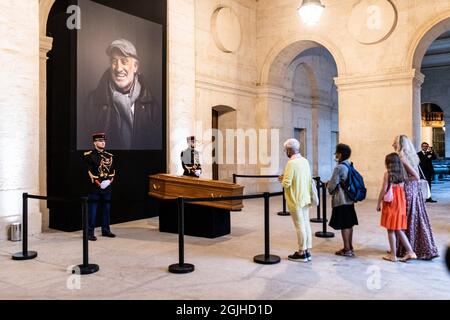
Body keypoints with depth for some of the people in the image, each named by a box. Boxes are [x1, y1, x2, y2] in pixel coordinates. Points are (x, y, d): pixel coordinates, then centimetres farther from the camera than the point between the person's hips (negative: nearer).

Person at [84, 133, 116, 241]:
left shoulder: (109, 156, 13)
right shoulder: (89, 155, -3)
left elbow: (112, 170, 13)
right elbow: (88, 171, -9)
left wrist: (110, 180, -4)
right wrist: (97, 182, -15)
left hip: (107, 187, 5)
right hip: (94, 187, -5)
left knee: (106, 209, 11)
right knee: (92, 210, -3)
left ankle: (106, 230, 23)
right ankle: (90, 232, 4)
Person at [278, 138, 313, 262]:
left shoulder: (291, 163, -18)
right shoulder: (305, 161, 7)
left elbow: (286, 184, -21)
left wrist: (282, 179, 2)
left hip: (295, 200, -8)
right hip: (305, 199, 8)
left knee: (300, 226, 0)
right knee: (306, 224, 12)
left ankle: (301, 253, 10)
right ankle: (308, 252, 20)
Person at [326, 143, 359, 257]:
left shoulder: (339, 168, -17)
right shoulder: (349, 166, 7)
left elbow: (332, 185, -14)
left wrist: (328, 186, 8)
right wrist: (330, 184, 19)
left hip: (341, 201, -8)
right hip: (349, 199, 8)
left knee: (344, 226, -1)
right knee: (349, 224, 14)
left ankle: (347, 249, 6)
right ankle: (350, 247, 23)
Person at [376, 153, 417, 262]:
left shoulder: (388, 173, -11)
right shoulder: (402, 173, 5)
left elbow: (384, 190, -11)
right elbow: (402, 188, 6)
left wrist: (379, 203, -3)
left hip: (391, 203, -6)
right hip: (401, 203, 6)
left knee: (391, 230, 4)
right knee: (399, 229, 14)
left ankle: (393, 255, 10)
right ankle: (410, 252, 10)